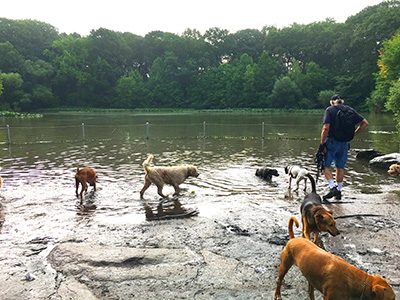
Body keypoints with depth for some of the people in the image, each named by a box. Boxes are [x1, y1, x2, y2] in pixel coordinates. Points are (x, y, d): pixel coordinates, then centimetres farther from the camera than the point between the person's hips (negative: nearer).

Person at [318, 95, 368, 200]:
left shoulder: (330, 110, -5)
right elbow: (365, 123, 8)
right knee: (340, 167, 15)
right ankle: (339, 191, 23)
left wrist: (322, 144, -14)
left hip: (332, 142, -5)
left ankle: (333, 187, -9)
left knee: (326, 165, 6)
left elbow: (325, 128, -16)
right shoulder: (351, 110, 10)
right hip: (345, 143, 5)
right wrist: (353, 134, 12)